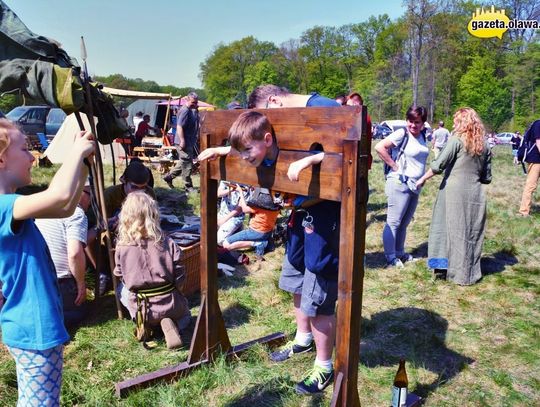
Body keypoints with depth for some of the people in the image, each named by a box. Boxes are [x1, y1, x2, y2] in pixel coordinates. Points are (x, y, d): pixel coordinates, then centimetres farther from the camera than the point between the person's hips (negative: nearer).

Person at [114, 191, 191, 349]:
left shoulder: (122, 248, -10)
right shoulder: (168, 243, -11)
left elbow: (120, 276, 4)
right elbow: (179, 278, -8)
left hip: (141, 309, 0)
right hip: (170, 305, 0)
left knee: (122, 289, 30)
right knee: (185, 315, 33)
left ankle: (144, 324, 6)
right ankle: (169, 323, -4)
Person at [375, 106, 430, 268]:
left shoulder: (422, 136, 9)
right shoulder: (401, 133, -13)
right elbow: (379, 147, -22)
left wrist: (422, 178, 12)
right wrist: (394, 166, -17)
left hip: (415, 186, 8)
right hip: (400, 184, -8)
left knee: (404, 223, 15)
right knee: (393, 222, -3)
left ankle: (400, 253, 26)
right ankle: (390, 257, 3)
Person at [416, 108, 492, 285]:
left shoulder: (457, 139, -5)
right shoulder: (485, 146, 10)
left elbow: (438, 165, -10)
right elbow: (487, 177, 12)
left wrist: (423, 179, 3)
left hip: (454, 190, -4)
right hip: (475, 193, 4)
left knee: (450, 228, 7)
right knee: (471, 233, 10)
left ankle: (442, 266, 11)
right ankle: (467, 273, 18)